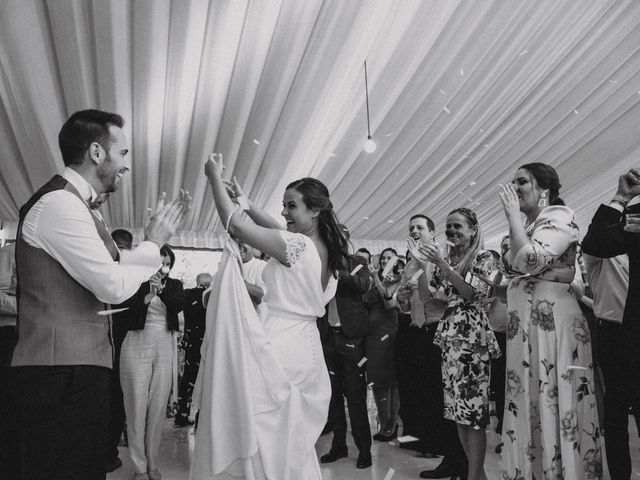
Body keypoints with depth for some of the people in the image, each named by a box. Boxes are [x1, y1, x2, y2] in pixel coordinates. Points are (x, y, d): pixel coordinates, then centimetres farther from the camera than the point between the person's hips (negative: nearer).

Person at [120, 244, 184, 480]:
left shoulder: (174, 285, 11)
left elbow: (178, 306, -7)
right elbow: (127, 305, -11)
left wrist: (161, 289, -24)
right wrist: (148, 294, -27)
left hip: (165, 348, 2)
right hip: (138, 346, -2)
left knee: (158, 409, 4)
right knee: (137, 408, -1)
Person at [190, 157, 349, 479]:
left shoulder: (299, 245, -17)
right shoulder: (325, 249, 7)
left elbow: (235, 226, -17)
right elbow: (278, 232, 22)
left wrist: (215, 177, -6)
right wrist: (247, 203, 20)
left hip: (280, 348, -9)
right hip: (305, 347, 9)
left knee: (267, 436, 2)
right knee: (295, 443, 18)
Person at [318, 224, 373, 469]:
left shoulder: (356, 262, 4)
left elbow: (363, 284, -15)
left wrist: (337, 273, -24)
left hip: (350, 335, -3)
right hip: (328, 336, 4)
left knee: (355, 395, 0)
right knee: (333, 393, 10)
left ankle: (364, 448, 11)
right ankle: (339, 444, 23)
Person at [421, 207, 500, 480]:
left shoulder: (482, 258, 0)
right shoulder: (444, 261, 15)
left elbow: (474, 294, -13)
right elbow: (434, 300, 10)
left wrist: (444, 266, -18)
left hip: (473, 335, -6)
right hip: (448, 335, 6)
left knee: (473, 405, -7)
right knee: (457, 406, 9)